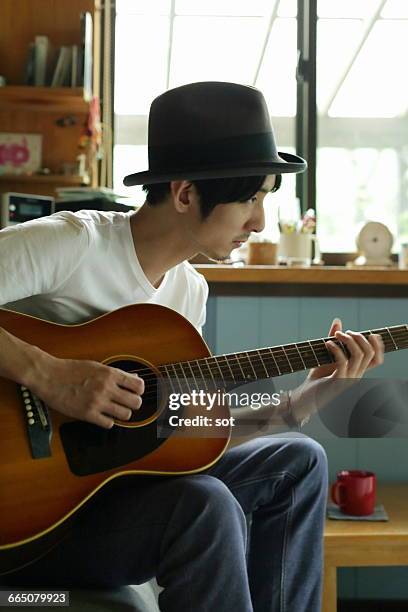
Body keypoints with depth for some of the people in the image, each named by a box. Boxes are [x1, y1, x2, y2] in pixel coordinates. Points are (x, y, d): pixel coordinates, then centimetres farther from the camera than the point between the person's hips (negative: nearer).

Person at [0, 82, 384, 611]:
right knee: (205, 506, -31)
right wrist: (46, 374, -34)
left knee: (298, 461, 4)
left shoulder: (190, 289, 7)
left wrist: (306, 397, 3)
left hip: (115, 477, 8)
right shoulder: (71, 244, -19)